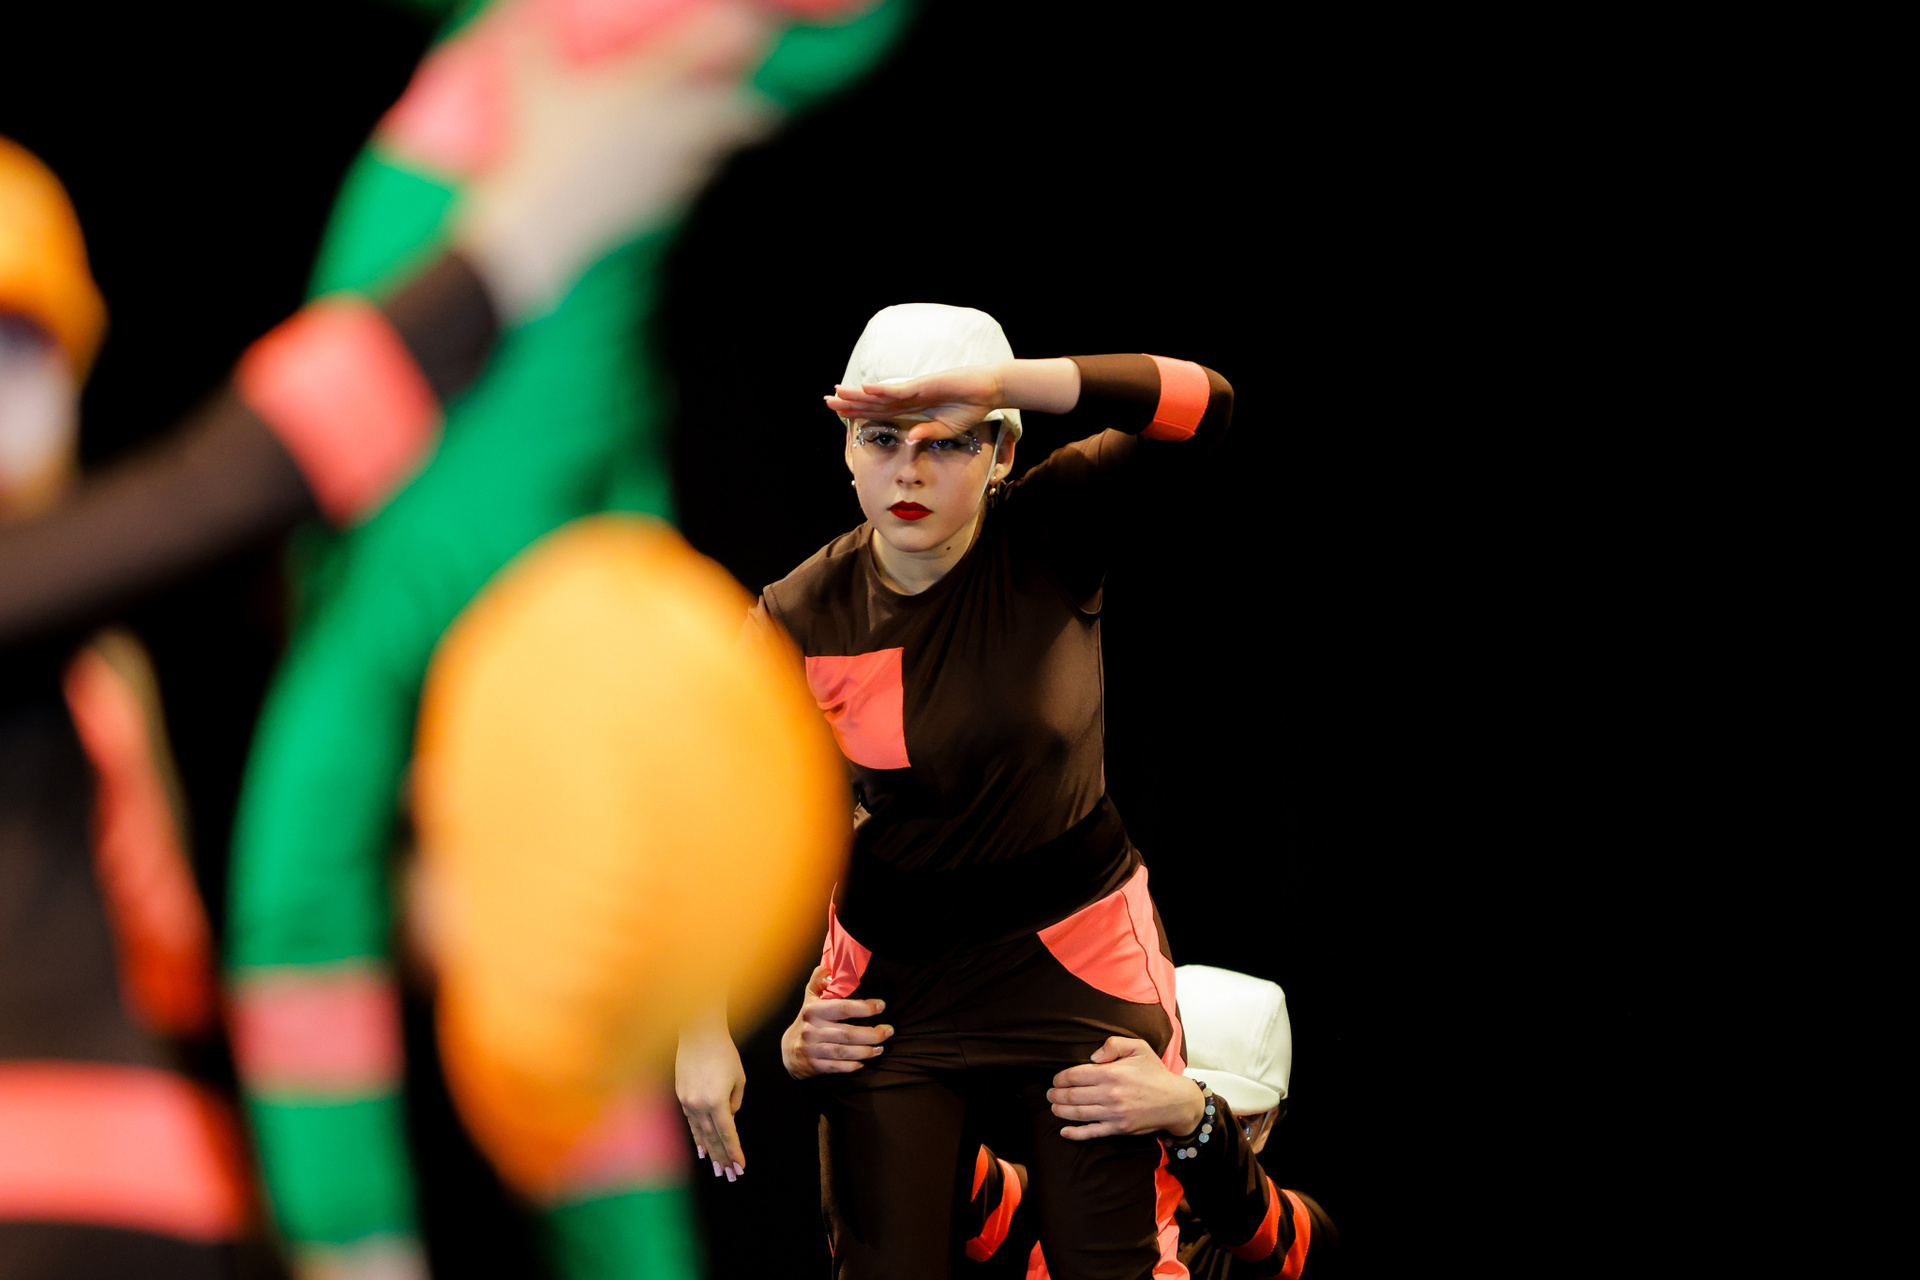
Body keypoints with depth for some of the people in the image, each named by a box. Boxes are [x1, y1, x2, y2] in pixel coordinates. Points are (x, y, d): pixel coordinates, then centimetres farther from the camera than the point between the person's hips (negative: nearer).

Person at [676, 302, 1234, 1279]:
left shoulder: (1052, 540, -14)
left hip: (1079, 959, -1)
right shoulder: (801, 620, -10)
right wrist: (703, 1033, -6)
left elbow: (1204, 408, -30)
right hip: (892, 973, 2)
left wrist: (996, 380, -40)